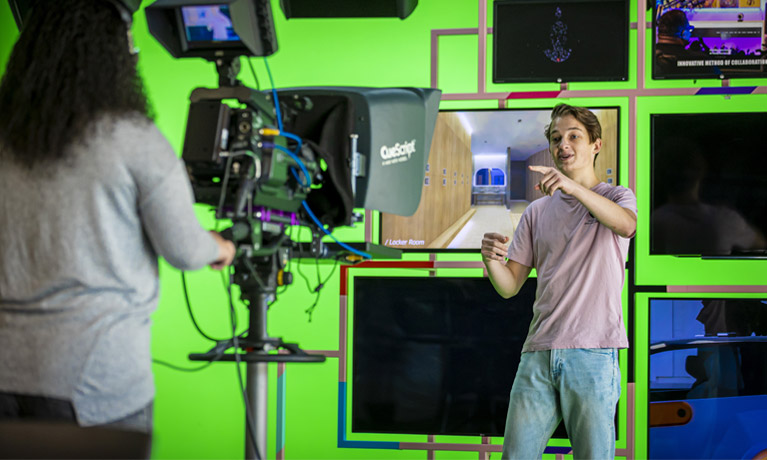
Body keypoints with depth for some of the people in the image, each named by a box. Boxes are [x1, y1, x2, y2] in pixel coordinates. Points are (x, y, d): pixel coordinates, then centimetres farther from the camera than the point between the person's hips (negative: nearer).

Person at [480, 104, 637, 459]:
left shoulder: (617, 197, 9)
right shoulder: (537, 212, 18)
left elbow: (627, 224, -18)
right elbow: (509, 287, 14)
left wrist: (572, 187, -32)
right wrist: (492, 260, -10)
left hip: (593, 352, -3)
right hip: (538, 351, 4)